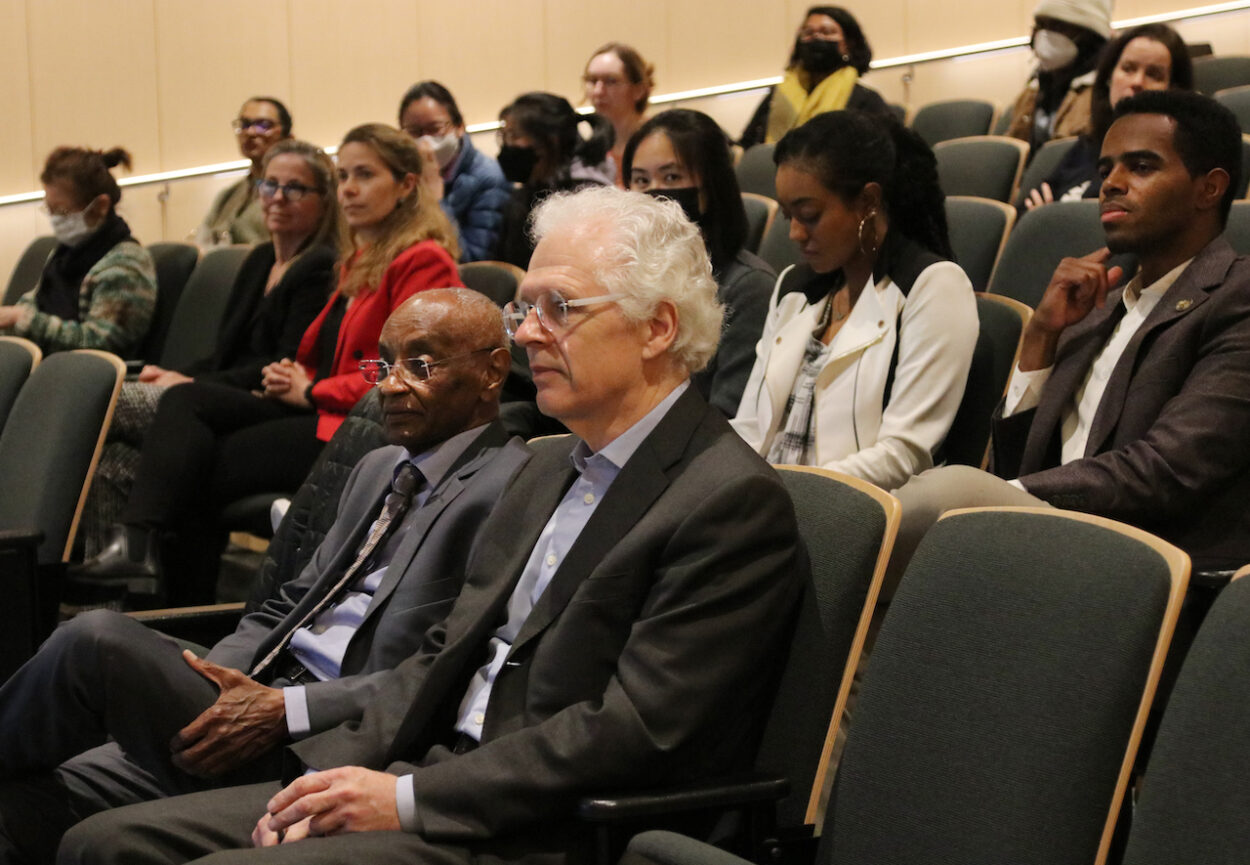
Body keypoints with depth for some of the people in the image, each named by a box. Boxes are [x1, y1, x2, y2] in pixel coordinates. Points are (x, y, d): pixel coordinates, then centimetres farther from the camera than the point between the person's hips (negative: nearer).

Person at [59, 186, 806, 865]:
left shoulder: (736, 502, -12)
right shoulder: (555, 467, 18)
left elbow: (635, 730, -18)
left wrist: (408, 799, -16)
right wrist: (338, 775, 0)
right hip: (436, 778, 8)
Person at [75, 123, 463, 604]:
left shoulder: (424, 262, -8)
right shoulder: (358, 260, 23)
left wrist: (312, 391, -7)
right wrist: (293, 378, 3)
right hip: (320, 412, 9)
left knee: (200, 469, -12)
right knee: (186, 400, -11)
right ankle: (137, 541, -24)